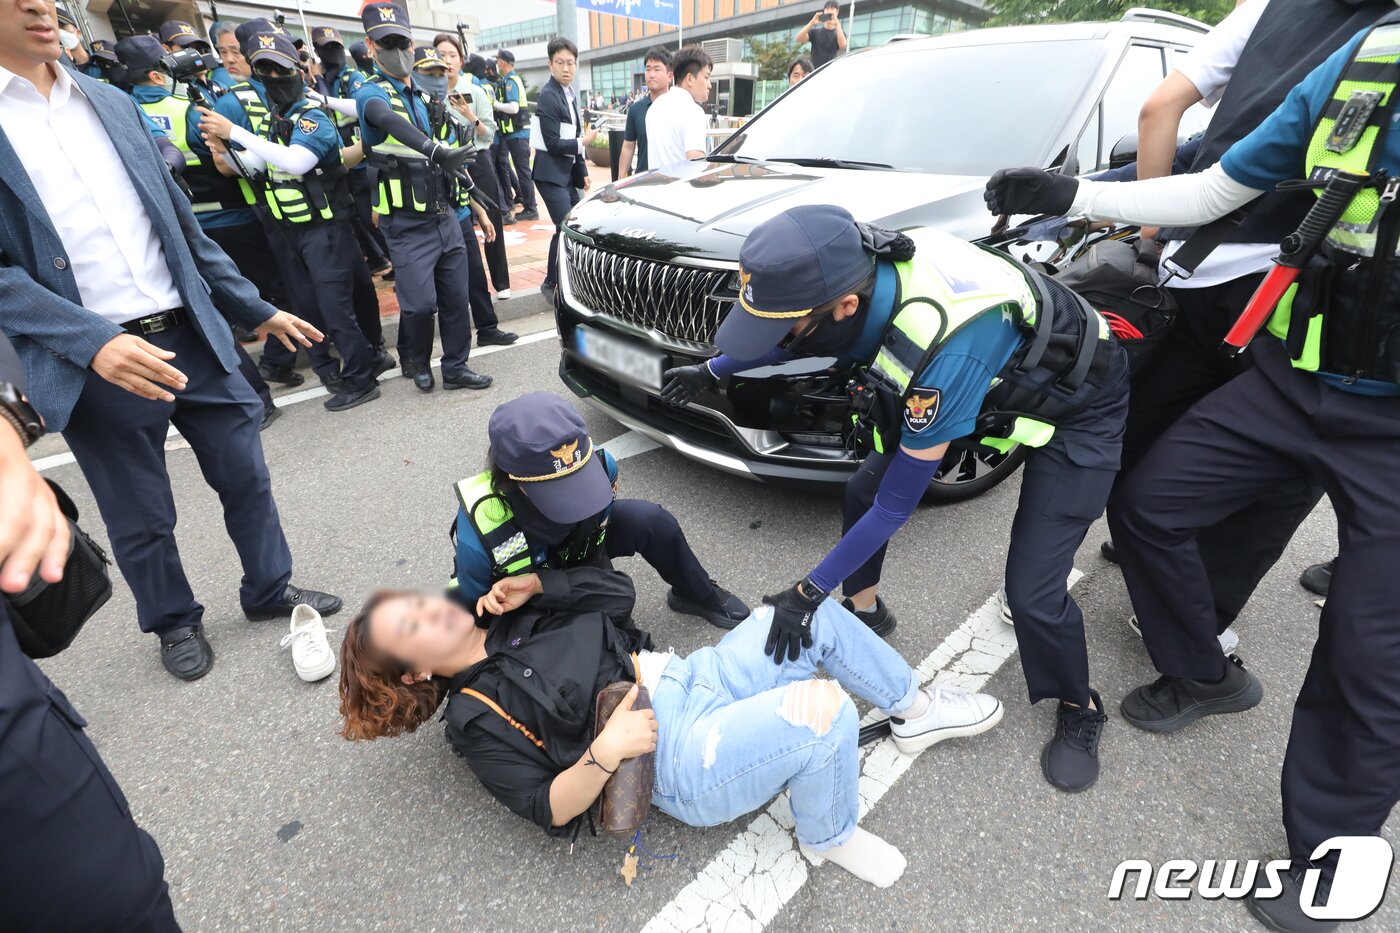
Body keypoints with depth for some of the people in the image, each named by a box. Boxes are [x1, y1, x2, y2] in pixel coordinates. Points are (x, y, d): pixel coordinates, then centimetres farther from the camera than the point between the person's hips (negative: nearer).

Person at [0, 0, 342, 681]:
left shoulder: (111, 103, 11)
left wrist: (257, 309, 13)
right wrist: (92, 341, -23)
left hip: (192, 339, 4)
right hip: (95, 365, -4)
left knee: (246, 476, 12)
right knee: (141, 521, 10)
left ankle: (270, 590, 33)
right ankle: (174, 621, 34)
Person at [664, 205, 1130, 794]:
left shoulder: (946, 349, -43)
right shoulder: (862, 270, -23)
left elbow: (898, 504, -31)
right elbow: (797, 338, 3)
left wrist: (809, 592, -21)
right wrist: (713, 369, 10)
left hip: (1077, 407, -7)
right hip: (1001, 383, 7)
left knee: (1030, 591, -11)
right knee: (863, 488, 3)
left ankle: (1079, 711, 21)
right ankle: (863, 609, 30)